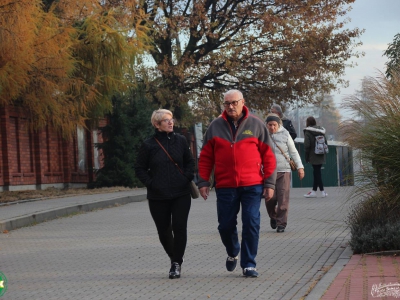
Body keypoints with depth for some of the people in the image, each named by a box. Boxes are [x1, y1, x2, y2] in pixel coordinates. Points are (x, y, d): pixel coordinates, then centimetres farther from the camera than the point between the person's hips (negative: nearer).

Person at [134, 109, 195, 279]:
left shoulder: (180, 141, 3)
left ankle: (177, 263, -1)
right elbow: (140, 168, 4)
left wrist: (187, 179, -1)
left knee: (179, 228, -8)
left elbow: (190, 162, 13)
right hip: (158, 197, 0)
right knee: (164, 231, 7)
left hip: (181, 194, 0)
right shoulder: (148, 145, -2)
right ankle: (174, 258, 29)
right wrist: (150, 183, -7)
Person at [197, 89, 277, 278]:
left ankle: (248, 264, 4)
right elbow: (205, 157, 9)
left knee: (251, 224, -5)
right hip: (225, 187, 2)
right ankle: (232, 253, 35)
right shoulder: (215, 126, 6)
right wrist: (203, 182, 2)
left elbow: (268, 156, 3)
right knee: (225, 226, 7)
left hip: (252, 186, -1)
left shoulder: (256, 125, 2)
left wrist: (269, 183, -2)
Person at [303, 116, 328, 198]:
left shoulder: (308, 132, -8)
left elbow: (307, 145, -13)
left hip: (314, 156, -6)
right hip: (321, 157, 6)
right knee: (316, 172, 13)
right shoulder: (321, 131, 11)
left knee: (316, 173, -1)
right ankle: (314, 191, 18)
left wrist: (306, 157, -6)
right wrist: (323, 153, 15)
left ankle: (322, 191, -3)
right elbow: (326, 143, 12)